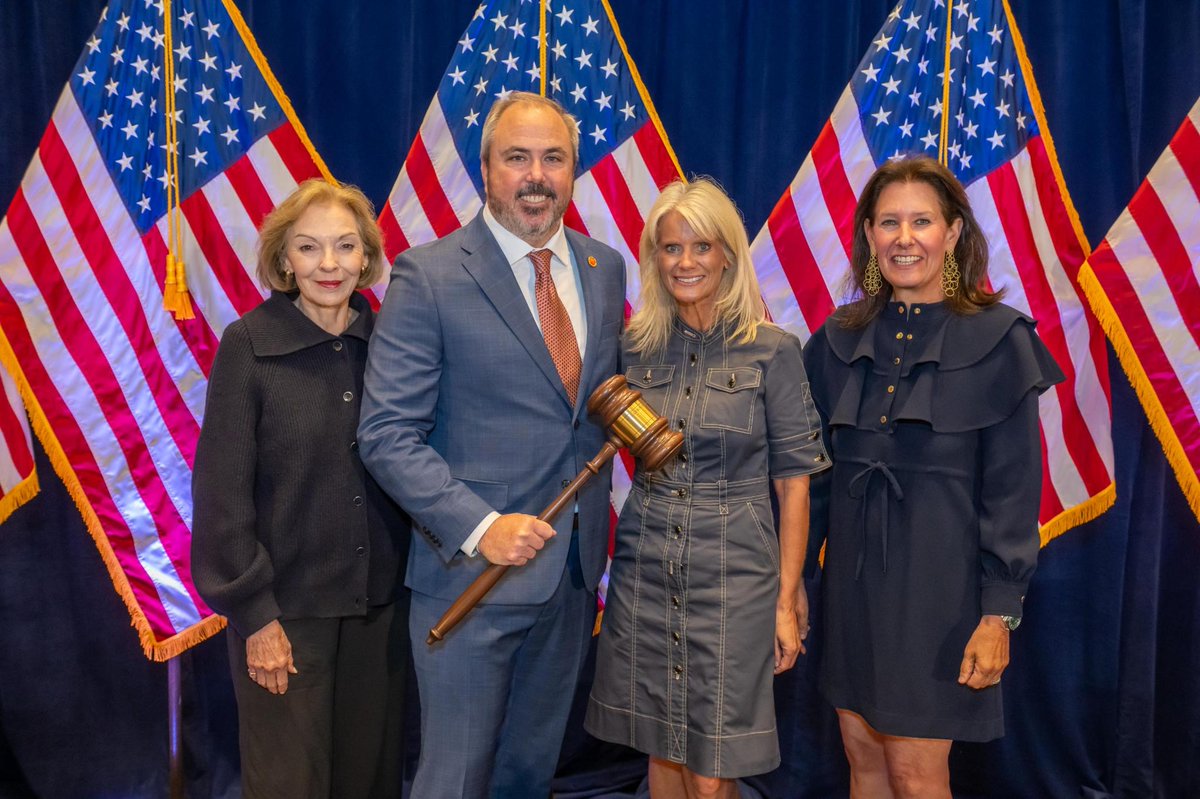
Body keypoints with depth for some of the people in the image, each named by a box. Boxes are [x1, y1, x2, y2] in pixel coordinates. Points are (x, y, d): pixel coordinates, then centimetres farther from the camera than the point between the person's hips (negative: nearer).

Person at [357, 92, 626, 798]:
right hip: (472, 573, -5)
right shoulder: (428, 277, -11)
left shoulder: (605, 268, 6)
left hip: (575, 571, 5)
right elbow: (388, 433, -14)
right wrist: (479, 527, -23)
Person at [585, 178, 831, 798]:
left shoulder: (772, 350, -6)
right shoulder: (636, 346, 3)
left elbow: (792, 480, -4)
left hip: (734, 572, -3)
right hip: (645, 571, 3)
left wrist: (788, 600, -5)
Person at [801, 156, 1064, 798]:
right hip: (852, 573, 4)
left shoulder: (998, 338, -7)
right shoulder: (840, 338, 5)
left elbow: (1013, 489, -8)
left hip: (939, 575, -4)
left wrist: (999, 612, -12)